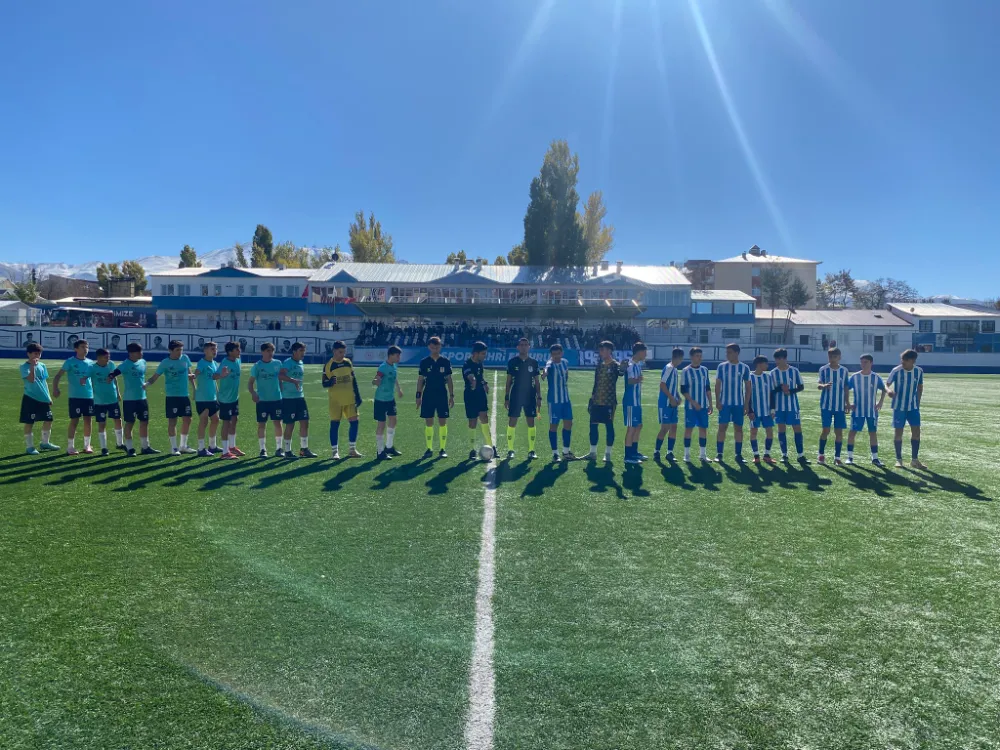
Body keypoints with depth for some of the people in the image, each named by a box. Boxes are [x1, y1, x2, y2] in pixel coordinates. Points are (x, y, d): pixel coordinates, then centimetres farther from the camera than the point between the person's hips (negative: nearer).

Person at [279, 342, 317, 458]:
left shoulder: (301, 363, 13)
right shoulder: (288, 362, -12)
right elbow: (280, 375, -30)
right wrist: (293, 380, -42)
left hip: (300, 397, 7)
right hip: (288, 398, -7)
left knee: (305, 422, 6)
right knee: (290, 425, -1)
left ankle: (304, 449, 16)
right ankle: (288, 451, 11)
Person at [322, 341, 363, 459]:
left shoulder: (348, 362, 7)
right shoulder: (329, 365, -6)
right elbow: (324, 383, -5)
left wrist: (357, 396, 9)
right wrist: (331, 382, -28)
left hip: (350, 399, 4)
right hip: (335, 400, -4)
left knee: (354, 421, 2)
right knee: (334, 424, -2)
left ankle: (353, 449, 14)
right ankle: (335, 451, 7)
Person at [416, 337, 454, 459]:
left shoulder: (445, 361, 3)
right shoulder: (424, 362, 2)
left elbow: (449, 379, 6)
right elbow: (420, 380, 5)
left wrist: (451, 395, 2)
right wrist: (418, 396, 1)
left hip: (442, 395, 0)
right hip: (428, 395, 0)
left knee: (442, 422, 0)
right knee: (428, 423, 3)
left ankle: (443, 449, 7)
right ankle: (429, 449, 12)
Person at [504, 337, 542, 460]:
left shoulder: (534, 362, 5)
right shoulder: (512, 361, 1)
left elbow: (537, 381, 9)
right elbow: (508, 381, 4)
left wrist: (539, 397, 3)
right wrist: (506, 398, 0)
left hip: (530, 396, 1)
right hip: (515, 396, -1)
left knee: (531, 423, 2)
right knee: (512, 423, -2)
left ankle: (531, 450, 9)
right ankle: (510, 450, 6)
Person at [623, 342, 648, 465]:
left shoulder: (638, 364, 13)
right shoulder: (631, 365, -17)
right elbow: (630, 381, -36)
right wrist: (637, 380, -51)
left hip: (637, 402, 10)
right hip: (631, 402, -10)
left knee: (638, 426, 18)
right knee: (631, 428, -5)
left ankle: (634, 452, 30)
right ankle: (628, 456, 1)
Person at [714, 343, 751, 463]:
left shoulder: (744, 368, 2)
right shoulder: (722, 366, 2)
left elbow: (748, 387, 6)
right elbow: (717, 385, 3)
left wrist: (746, 404, 1)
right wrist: (717, 401, -5)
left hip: (739, 403, 1)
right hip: (724, 403, -1)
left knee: (738, 428, 5)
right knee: (722, 427, -2)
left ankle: (739, 454, 12)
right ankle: (719, 454, 3)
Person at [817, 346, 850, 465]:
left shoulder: (844, 370, 5)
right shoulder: (823, 369, -1)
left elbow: (846, 388, 11)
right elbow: (819, 385, -9)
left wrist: (847, 404, 9)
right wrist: (824, 386, -33)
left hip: (840, 406, 2)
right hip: (826, 405, -2)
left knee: (839, 431, 2)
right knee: (826, 430, -3)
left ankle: (837, 457, 10)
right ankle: (821, 454, 13)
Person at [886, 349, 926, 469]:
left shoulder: (919, 371, -2)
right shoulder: (896, 371, -12)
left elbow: (920, 386, 12)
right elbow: (887, 384, -8)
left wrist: (918, 402, 10)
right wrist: (889, 390, -31)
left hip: (913, 407, 3)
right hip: (899, 406, -3)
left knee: (916, 431, 0)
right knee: (899, 432, 1)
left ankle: (914, 459, 10)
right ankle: (899, 459, 11)